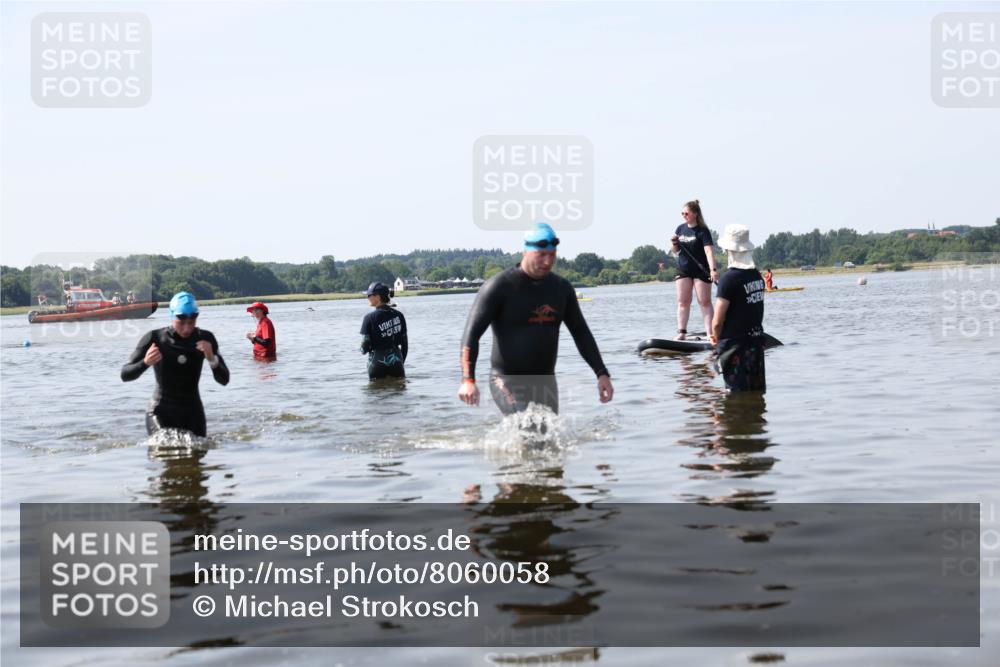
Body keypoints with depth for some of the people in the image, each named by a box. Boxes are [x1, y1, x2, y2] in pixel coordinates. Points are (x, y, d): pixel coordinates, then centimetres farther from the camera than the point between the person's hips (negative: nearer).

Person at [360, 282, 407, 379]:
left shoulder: (370, 318, -11)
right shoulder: (398, 315, 3)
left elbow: (365, 346, -11)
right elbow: (404, 343, 7)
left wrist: (363, 350, 12)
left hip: (377, 361, -4)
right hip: (396, 360, 4)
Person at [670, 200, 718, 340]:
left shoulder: (703, 231, -12)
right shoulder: (681, 228, 5)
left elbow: (708, 250, -22)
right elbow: (676, 251, 14)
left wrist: (713, 269, -34)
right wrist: (674, 244, -9)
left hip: (701, 270, -5)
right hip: (683, 269, 5)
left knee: (705, 302, -2)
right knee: (683, 301, 5)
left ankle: (710, 332, -2)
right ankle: (681, 332, 8)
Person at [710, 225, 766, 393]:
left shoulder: (730, 278, -17)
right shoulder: (757, 275, 5)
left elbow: (717, 322, -17)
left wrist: (717, 338, 4)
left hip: (735, 344, -7)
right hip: (757, 340, 7)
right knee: (758, 391, 13)